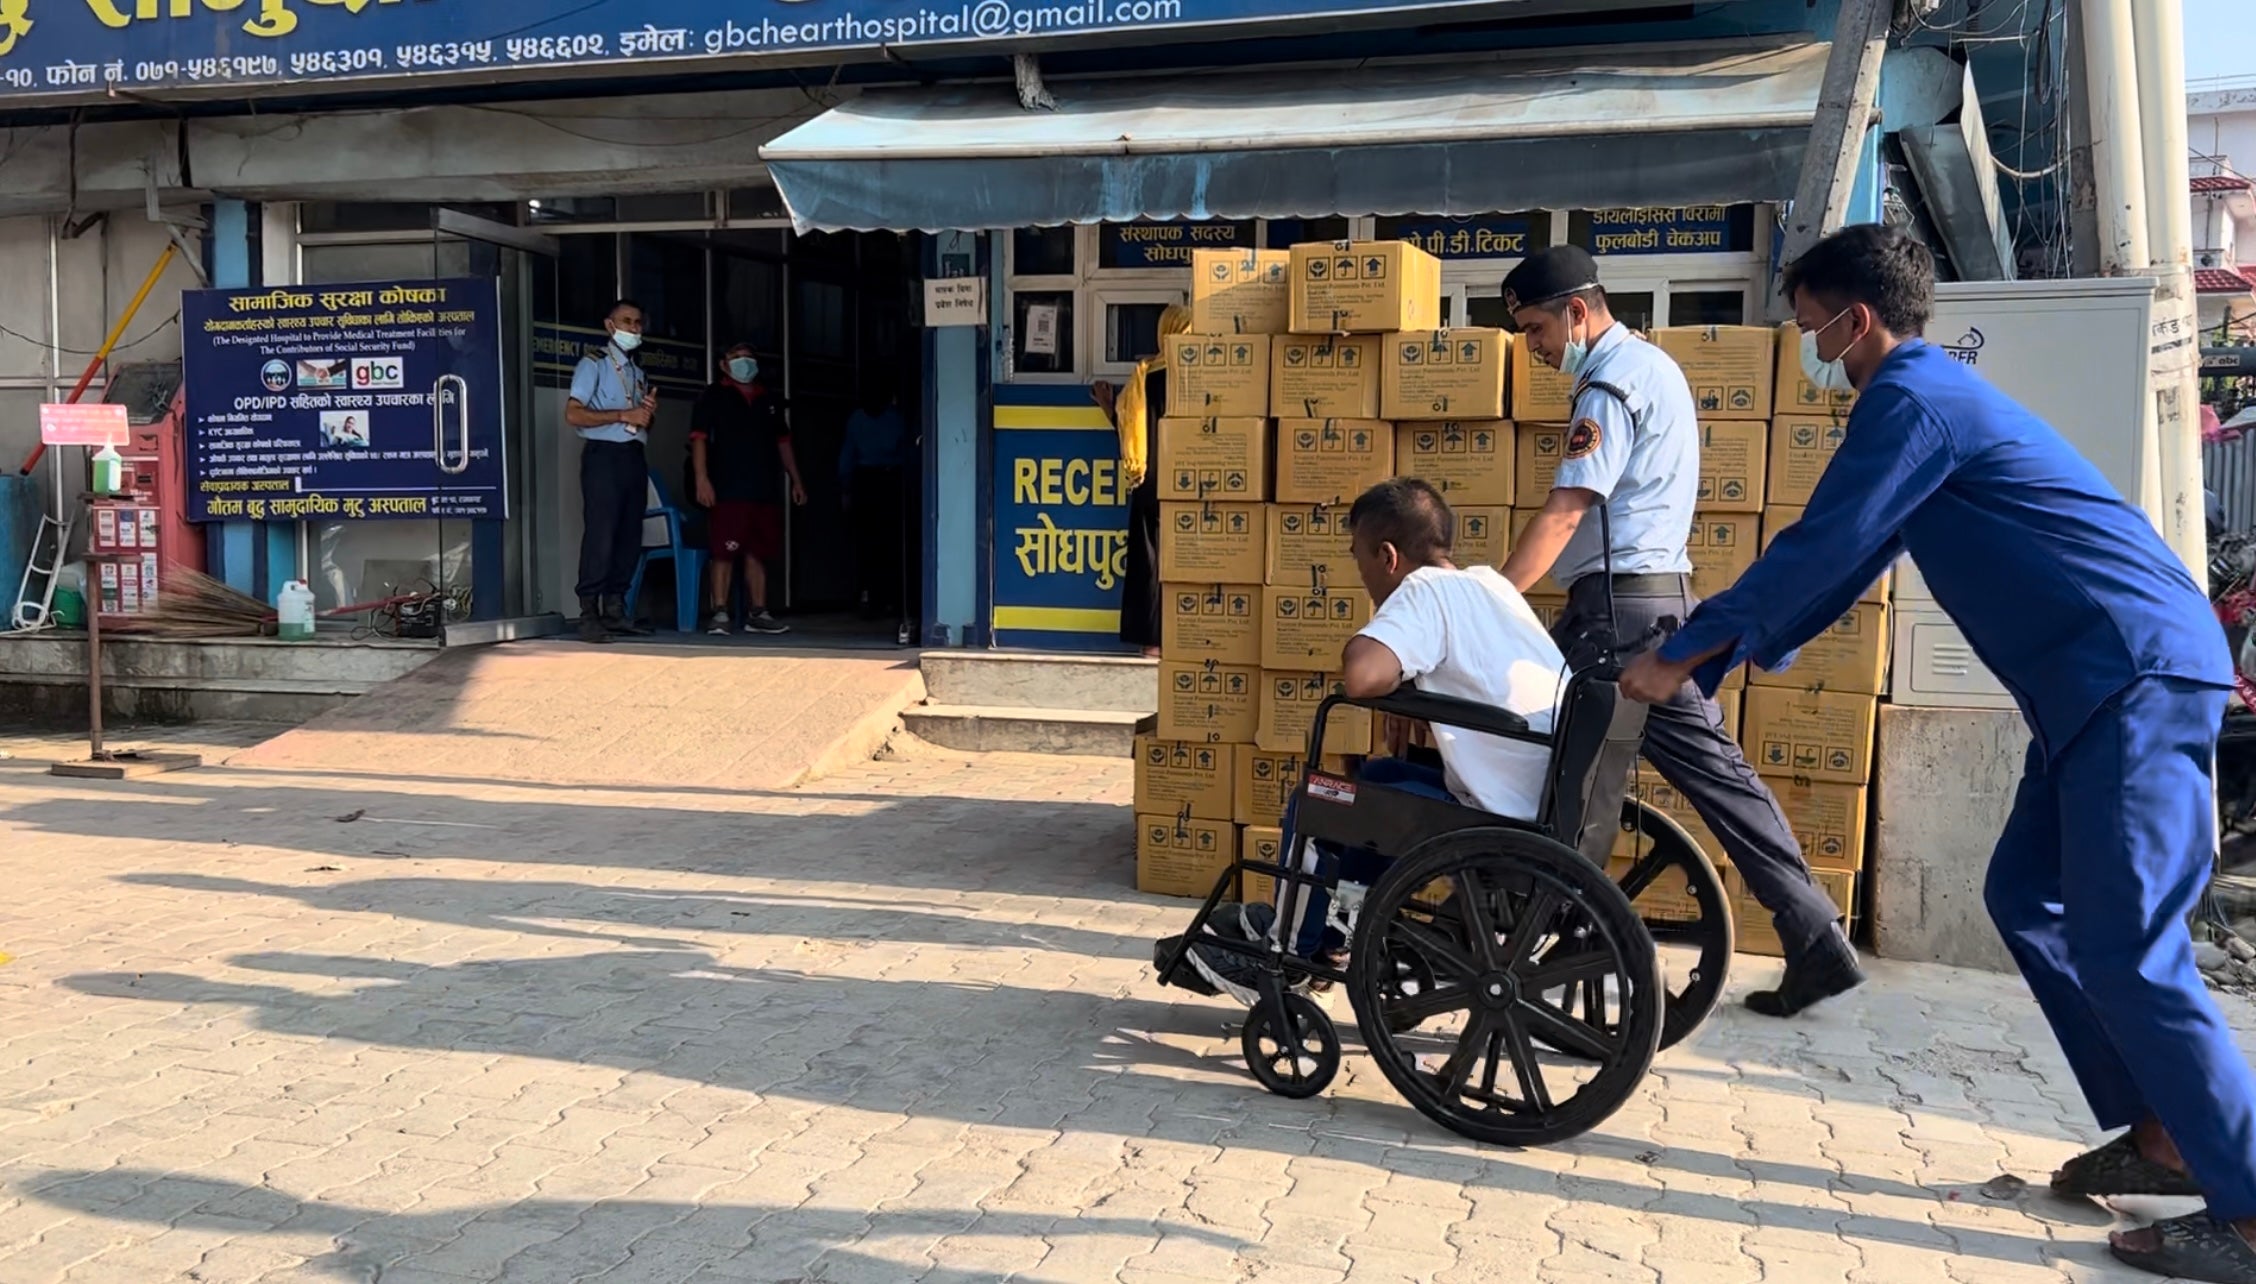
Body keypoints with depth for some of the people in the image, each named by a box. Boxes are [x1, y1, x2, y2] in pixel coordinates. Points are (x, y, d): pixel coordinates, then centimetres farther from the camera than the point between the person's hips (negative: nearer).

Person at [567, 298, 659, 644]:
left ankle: (616, 611, 11)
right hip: (604, 455, -7)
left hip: (633, 456, 7)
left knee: (630, 535, 5)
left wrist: (650, 412, 5)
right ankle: (589, 616, -10)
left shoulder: (638, 372, 22)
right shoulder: (593, 365, 1)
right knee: (600, 535, -11)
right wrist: (624, 415, -15)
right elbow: (573, 414, -11)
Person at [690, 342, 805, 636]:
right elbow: (699, 437, -5)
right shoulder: (713, 395, 4)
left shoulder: (768, 399, 20)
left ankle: (757, 613, 13)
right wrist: (701, 478, -16)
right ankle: (720, 613, -7)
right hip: (728, 490, -5)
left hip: (765, 490, 5)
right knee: (724, 552, -9)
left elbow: (783, 441, 24)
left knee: (758, 553, 7)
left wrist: (795, 480, 19)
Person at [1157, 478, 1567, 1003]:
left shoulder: (1428, 590, -14)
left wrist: (1398, 682, -9)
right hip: (1556, 809, 9)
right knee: (1379, 776, 26)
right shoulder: (1486, 581, 12)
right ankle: (1305, 924, 36)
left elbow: (1360, 675, -30)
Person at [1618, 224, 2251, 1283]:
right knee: (2028, 900, 14)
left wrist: (1679, 658, -5)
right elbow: (1832, 568, 22)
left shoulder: (1911, 399, -12)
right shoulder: (1926, 396, 21)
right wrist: (1708, 665, 22)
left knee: (2123, 947, -10)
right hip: (2105, 685, 10)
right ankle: (2162, 1135, 20)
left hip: (2136, 676, -10)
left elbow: (1813, 555, -14)